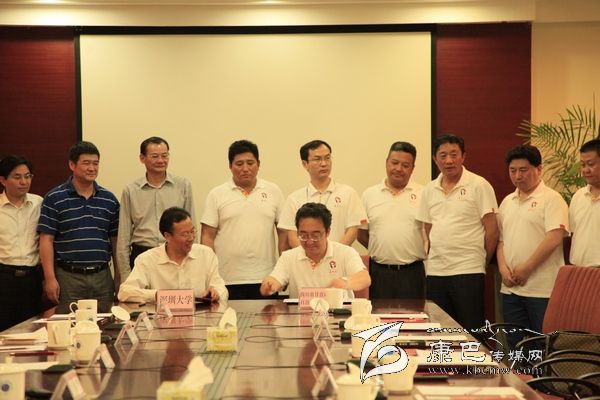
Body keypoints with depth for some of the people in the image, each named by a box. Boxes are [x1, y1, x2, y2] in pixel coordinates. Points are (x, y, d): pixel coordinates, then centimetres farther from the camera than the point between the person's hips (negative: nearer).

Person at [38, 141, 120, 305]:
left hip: (102, 277, 3)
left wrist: (119, 277, 8)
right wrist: (50, 278, -10)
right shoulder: (54, 198, -2)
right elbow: (46, 240, -4)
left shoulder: (109, 199, 9)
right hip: (68, 277, -3)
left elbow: (115, 240, 12)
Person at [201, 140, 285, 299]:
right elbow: (208, 236, 3)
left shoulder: (273, 191, 9)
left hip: (265, 279, 1)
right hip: (228, 280, -1)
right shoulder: (217, 194, 5)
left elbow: (283, 232, 10)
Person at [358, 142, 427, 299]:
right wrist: (381, 251, 4)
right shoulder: (369, 195, 8)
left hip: (411, 273, -1)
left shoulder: (423, 194, 3)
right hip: (378, 272, 1)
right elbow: (362, 234, 13)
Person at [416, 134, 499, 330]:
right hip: (436, 272, 5)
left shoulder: (479, 186, -4)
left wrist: (481, 262, 2)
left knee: (471, 330, -2)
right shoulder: (429, 190, 11)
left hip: (468, 271, -5)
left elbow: (492, 231, -4)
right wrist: (439, 257, 10)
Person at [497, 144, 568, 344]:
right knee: (515, 345, 12)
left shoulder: (551, 199, -5)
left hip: (542, 290, -6)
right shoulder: (507, 202, 16)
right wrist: (503, 268, -1)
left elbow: (554, 238, -15)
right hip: (511, 288, 7)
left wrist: (525, 270, -14)